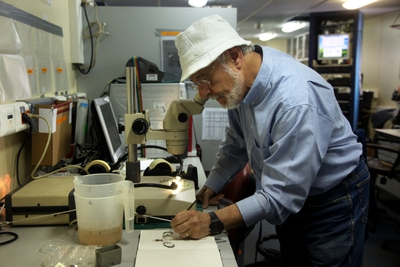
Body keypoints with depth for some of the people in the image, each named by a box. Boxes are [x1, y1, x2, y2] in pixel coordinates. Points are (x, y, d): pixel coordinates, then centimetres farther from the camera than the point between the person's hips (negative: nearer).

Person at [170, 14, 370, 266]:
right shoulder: (242, 82, -11)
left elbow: (280, 196, -33)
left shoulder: (297, 99, -35)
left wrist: (213, 222, -36)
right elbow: (236, 144, 4)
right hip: (289, 199, 7)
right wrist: (212, 186, -2)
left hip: (333, 201, -7)